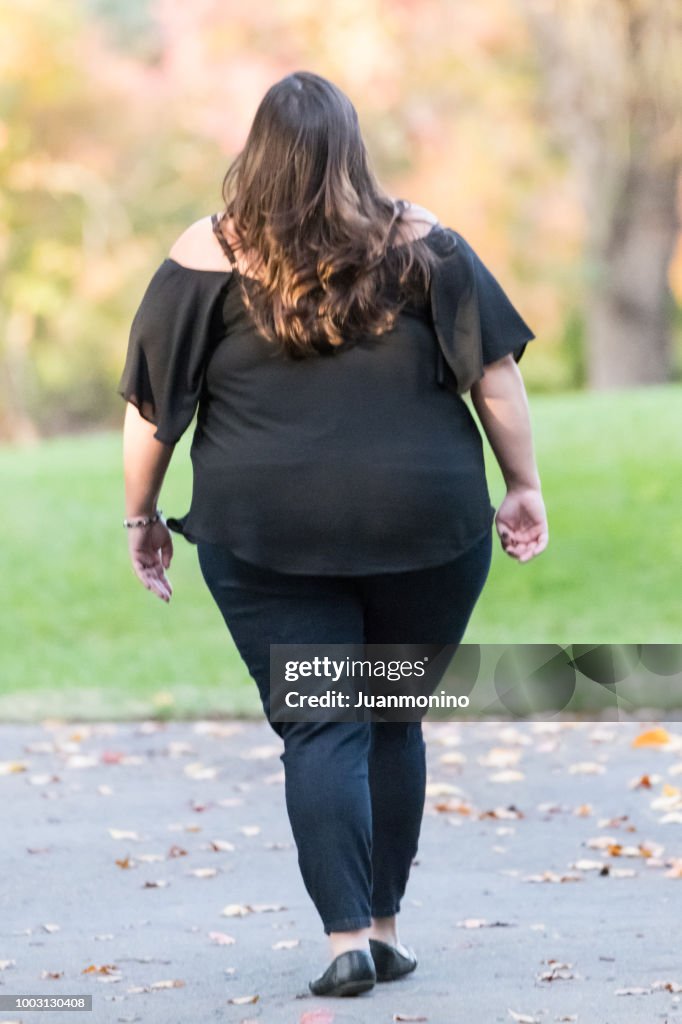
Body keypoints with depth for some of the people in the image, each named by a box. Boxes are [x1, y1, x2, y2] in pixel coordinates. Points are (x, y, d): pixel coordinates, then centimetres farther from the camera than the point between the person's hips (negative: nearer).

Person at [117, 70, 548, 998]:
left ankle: (347, 937, -9)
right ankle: (386, 923, 19)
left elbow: (151, 407, 2)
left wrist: (142, 513, 12)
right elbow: (495, 371, 1)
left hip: (267, 533, -1)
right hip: (423, 523, 1)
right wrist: (522, 486, 9)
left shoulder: (208, 258, 0)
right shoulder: (421, 244, 2)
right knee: (395, 717, 16)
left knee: (319, 730, 2)